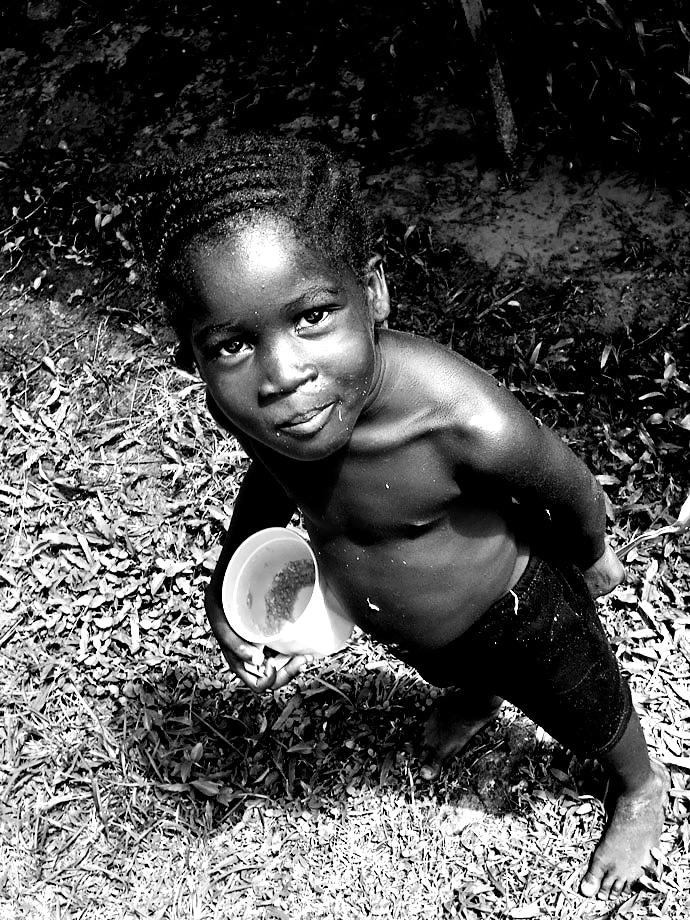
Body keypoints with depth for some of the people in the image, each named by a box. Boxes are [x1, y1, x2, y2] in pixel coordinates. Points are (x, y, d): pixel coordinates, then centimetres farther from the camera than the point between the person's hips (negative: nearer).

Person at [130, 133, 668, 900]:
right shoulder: (242, 404, -29)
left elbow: (569, 494, -23)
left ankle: (643, 790, 63)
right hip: (397, 631, 4)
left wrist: (592, 562, -2)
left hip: (516, 610, -4)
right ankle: (476, 701, 75)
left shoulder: (467, 425, -47)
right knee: (454, 673, 38)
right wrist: (225, 594, -13)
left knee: (591, 716, 28)